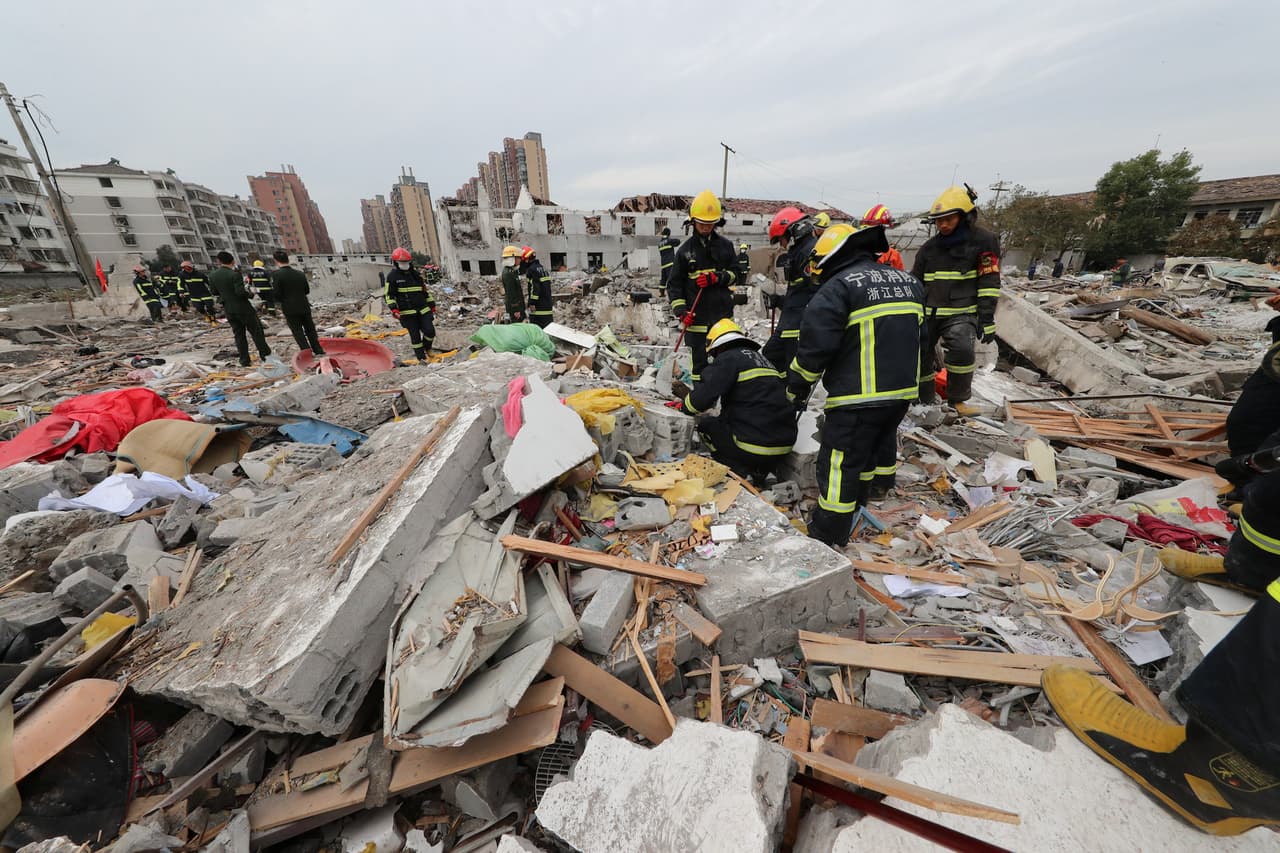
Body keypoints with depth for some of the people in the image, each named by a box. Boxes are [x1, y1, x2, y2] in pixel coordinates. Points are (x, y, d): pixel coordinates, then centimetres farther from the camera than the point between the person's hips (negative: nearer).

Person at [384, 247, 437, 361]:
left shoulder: (416, 274, 14)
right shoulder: (392, 276, 0)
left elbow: (425, 291, 21)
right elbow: (389, 295, -3)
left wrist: (432, 305, 18)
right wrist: (394, 309, -16)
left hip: (423, 309, 4)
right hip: (407, 312, -3)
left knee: (430, 331, -8)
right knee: (415, 335, -1)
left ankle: (426, 349, 21)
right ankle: (421, 357, 10)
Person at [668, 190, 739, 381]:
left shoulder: (725, 245, 6)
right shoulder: (685, 250, 2)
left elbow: (735, 273, 8)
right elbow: (674, 283, 2)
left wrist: (716, 278, -13)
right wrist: (681, 310, -10)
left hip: (723, 313, 2)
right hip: (697, 317, -2)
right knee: (700, 361, 2)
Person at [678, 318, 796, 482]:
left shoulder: (727, 358, -4)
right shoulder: (764, 358, 20)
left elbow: (703, 397, -12)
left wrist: (686, 405, 12)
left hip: (756, 445, -8)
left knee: (705, 424, 12)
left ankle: (742, 472, 1)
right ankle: (763, 470, 11)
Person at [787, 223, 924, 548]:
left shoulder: (838, 286, -11)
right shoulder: (908, 281, 15)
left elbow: (816, 344, -16)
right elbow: (916, 332, 25)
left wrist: (797, 388, -5)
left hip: (859, 396, -8)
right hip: (903, 390, 9)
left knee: (840, 462, -1)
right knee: (873, 449, 25)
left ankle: (827, 536, 7)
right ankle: (857, 502, 45)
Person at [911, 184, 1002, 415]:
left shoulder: (983, 241, 1)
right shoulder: (930, 246, 13)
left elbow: (989, 282, -4)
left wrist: (986, 318, -10)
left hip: (961, 314, -4)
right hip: (927, 313, 5)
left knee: (962, 350, -26)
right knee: (918, 357, 3)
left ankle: (957, 400, -7)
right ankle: (924, 401, 20)